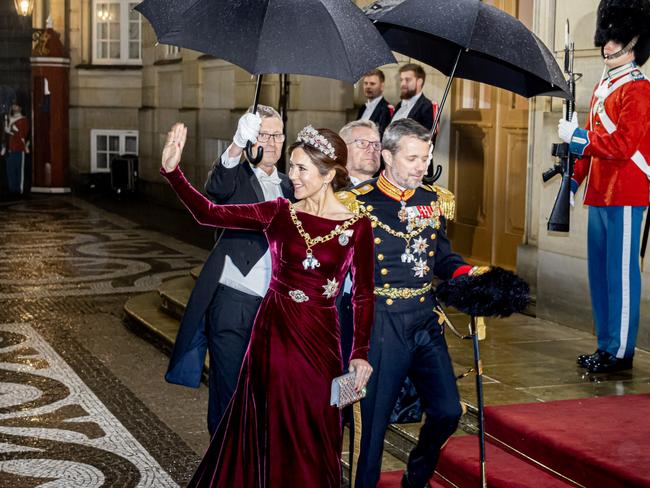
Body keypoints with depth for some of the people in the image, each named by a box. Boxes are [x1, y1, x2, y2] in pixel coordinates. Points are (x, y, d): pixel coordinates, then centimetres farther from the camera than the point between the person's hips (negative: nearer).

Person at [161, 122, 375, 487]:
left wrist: (360, 353, -6)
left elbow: (364, 295, -1)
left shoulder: (357, 225, -6)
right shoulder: (280, 213, -2)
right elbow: (209, 214, -9)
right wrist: (172, 170, -19)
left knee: (311, 437, 10)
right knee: (267, 433, 12)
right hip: (273, 333, 2)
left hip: (319, 340, -1)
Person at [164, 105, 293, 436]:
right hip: (233, 301, -5)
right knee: (228, 392, 1)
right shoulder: (236, 175, -3)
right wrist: (237, 146, -45)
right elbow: (216, 189, -28)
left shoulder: (287, 187, 15)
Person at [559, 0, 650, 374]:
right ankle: (606, 346, 22)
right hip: (600, 196, 9)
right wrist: (574, 178, 17)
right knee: (599, 272, 13)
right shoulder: (603, 87, 17)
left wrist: (578, 136, -16)